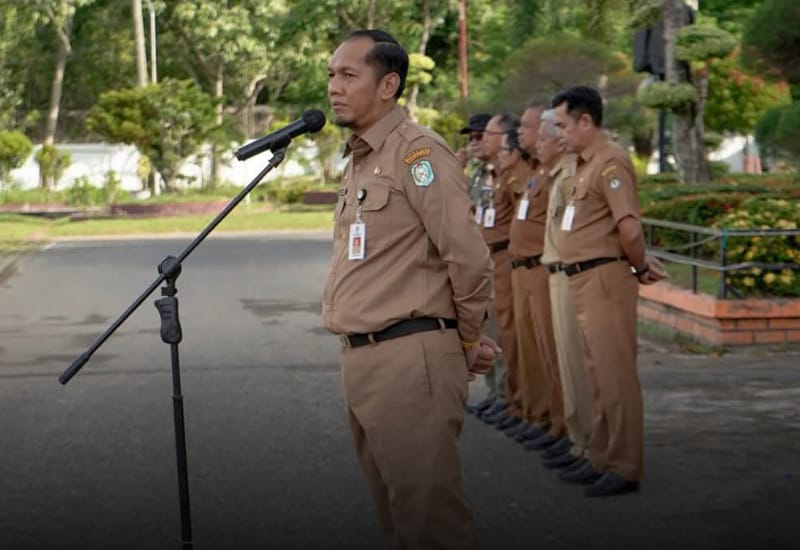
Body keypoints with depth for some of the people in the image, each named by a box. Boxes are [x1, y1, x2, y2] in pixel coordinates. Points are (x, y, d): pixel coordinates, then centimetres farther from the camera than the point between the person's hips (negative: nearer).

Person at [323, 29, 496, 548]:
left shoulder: (416, 150, -11)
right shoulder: (359, 160, 17)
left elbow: (468, 257, -16)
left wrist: (469, 340, -3)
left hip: (409, 359, -9)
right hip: (361, 359, 9)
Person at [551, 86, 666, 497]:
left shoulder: (610, 162, -16)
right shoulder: (587, 164, 15)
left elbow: (629, 229, -24)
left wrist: (639, 267, -10)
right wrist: (640, 265, 10)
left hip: (605, 279, -10)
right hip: (584, 280, 10)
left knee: (615, 375, -4)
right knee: (598, 375, 17)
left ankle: (625, 468, 2)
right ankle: (602, 459, 26)